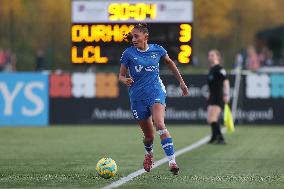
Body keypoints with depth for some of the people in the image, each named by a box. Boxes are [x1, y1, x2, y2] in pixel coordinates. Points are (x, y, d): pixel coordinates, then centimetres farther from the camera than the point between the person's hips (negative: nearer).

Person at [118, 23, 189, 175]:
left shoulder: (157, 50, 1)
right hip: (137, 96, 1)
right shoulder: (128, 53, -2)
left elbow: (169, 62, 21)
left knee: (159, 124, -26)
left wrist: (181, 82, 24)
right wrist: (125, 80, -20)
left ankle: (172, 161, -31)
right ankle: (149, 153, 43)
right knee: (149, 135, 7)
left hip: (156, 92, -1)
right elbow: (121, 75, 4)